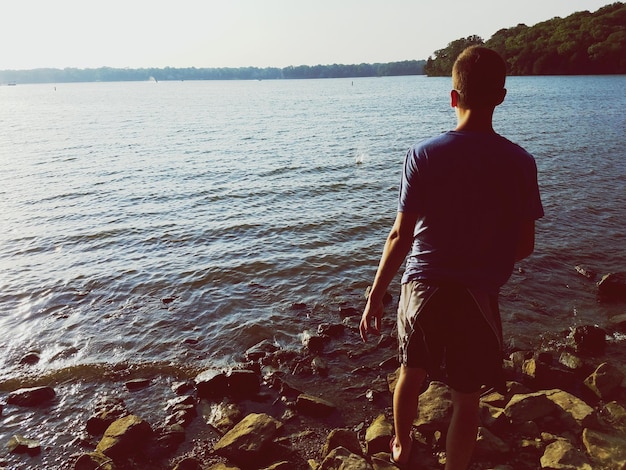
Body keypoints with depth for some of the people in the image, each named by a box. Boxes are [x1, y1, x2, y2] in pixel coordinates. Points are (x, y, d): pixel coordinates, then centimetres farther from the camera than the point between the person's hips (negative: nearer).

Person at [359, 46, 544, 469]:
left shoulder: (424, 155, -11)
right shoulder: (520, 162, -8)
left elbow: (401, 236, -12)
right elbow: (525, 245, -3)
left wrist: (375, 298, -3)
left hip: (423, 287, 1)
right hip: (479, 296, -1)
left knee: (412, 374, 24)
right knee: (466, 399, 15)